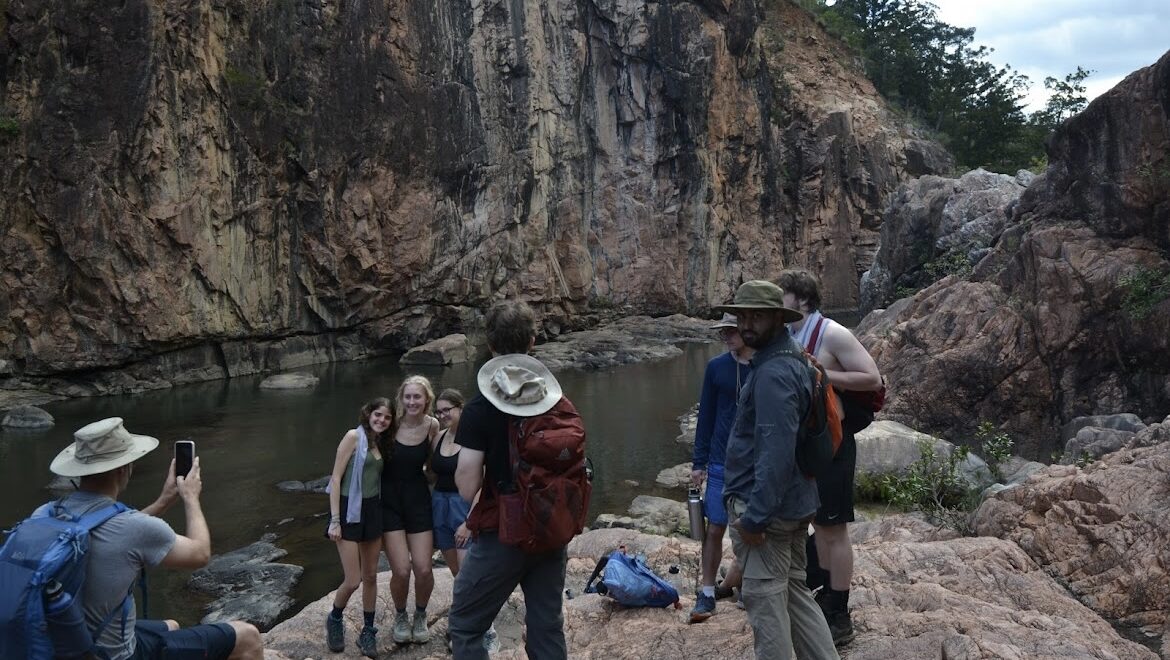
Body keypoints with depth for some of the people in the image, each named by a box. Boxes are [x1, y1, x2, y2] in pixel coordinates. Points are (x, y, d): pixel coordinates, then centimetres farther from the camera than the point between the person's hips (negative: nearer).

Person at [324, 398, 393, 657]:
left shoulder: (381, 444, 9)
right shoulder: (354, 436, -10)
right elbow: (336, 478, -12)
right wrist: (335, 520, -16)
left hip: (373, 511, 6)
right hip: (350, 511, -6)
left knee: (371, 576, 11)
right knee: (353, 581, -5)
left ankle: (368, 632, 24)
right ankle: (334, 619, 24)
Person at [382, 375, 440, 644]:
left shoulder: (432, 425, -5)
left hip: (418, 500, 2)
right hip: (390, 501, -1)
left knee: (423, 569, -1)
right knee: (401, 570, -6)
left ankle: (420, 616, 29)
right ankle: (400, 617, 25)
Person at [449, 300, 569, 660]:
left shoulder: (481, 408, -15)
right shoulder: (556, 400, 0)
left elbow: (467, 486, -16)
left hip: (502, 536, -5)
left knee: (466, 626, 12)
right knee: (547, 628, 15)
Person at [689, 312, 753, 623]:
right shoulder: (716, 367, -1)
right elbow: (706, 416, 4)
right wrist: (698, 463, 3)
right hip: (722, 463, 1)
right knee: (715, 528, 2)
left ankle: (730, 583, 29)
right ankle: (707, 592, 15)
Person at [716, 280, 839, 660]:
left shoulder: (773, 373, -21)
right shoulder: (789, 361, 11)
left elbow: (777, 452, -27)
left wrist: (755, 515, -23)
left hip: (766, 507, -10)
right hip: (792, 503, 10)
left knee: (765, 601, 2)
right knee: (795, 593, 19)